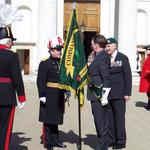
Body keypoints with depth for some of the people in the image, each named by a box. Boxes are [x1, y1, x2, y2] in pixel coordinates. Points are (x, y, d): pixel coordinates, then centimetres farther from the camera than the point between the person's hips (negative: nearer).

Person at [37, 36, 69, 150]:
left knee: (56, 118, 15)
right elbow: (41, 81, -14)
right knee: (48, 119, 2)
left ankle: (56, 140, 26)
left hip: (59, 96, 7)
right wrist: (42, 95, -18)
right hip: (49, 96, -7)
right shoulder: (45, 64, -10)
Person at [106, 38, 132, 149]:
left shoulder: (123, 58, 0)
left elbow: (128, 76, -3)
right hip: (106, 94, 4)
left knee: (119, 117, 0)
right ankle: (112, 139, 18)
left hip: (118, 94, -4)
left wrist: (127, 93, -9)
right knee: (109, 117, 8)